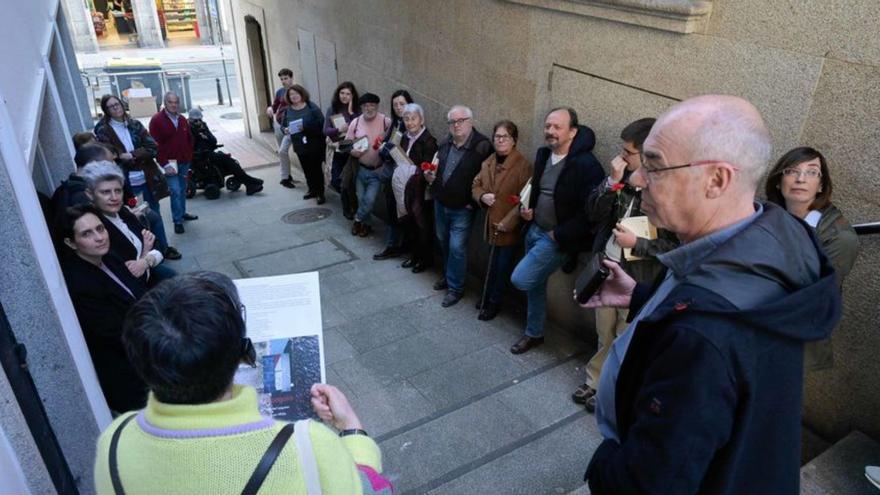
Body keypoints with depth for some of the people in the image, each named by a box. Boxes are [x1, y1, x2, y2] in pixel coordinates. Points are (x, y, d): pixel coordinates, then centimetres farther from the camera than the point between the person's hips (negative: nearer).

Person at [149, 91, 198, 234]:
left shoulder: (182, 119, 10)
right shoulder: (156, 120, -10)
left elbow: (189, 139, 16)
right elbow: (155, 144, -14)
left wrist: (189, 158, 6)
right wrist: (164, 164, -18)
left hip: (184, 162, 6)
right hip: (169, 163, -6)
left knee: (183, 190, 15)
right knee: (175, 191, -9)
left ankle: (182, 213, 31)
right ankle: (178, 221, -1)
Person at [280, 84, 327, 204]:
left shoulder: (311, 106, -8)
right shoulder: (288, 110, 6)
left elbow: (321, 122, -16)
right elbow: (282, 126, 12)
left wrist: (306, 127, -25)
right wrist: (285, 130, -12)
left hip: (314, 144, -5)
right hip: (299, 145, 5)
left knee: (316, 168, -2)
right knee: (306, 169, 12)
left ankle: (320, 193, 6)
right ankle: (312, 190, 27)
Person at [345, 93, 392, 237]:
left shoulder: (386, 122, -13)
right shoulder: (355, 123, -1)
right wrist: (353, 151, -14)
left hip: (378, 170, -3)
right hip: (361, 168, 4)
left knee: (369, 199, -10)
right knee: (361, 199, 12)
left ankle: (358, 220, 17)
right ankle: (365, 224, 34)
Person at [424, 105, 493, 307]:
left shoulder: (482, 146, -18)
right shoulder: (446, 143, 5)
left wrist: (473, 202, -20)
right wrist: (430, 175, -1)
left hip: (462, 208, -7)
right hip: (440, 203, 7)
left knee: (456, 247, -4)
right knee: (444, 243, 20)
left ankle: (455, 288, 13)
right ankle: (448, 276, 41)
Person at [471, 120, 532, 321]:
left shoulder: (523, 165, -15)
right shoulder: (488, 163, 6)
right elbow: (476, 185, 15)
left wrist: (507, 222, -20)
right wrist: (482, 196, -9)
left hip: (510, 227, -5)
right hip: (491, 223, 5)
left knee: (502, 266, 9)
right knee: (493, 264, 19)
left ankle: (494, 302, 26)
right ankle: (488, 296, 37)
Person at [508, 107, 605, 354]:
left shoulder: (586, 165, -21)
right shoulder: (543, 154, 3)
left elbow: (591, 212, -23)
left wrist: (560, 235, -19)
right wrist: (528, 208, 2)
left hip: (557, 239, -7)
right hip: (534, 231, 8)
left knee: (521, 279, -13)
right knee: (534, 284, 18)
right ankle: (534, 334, 37)